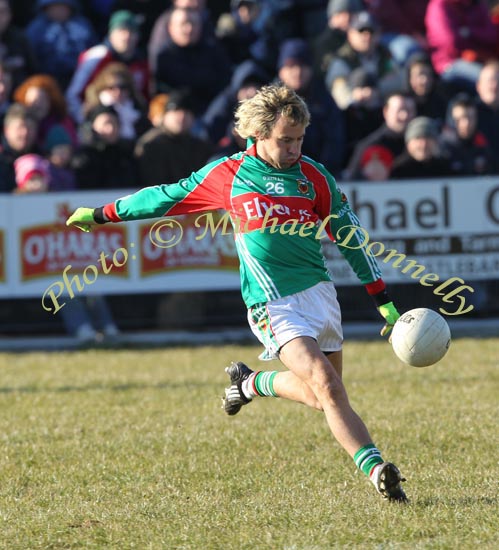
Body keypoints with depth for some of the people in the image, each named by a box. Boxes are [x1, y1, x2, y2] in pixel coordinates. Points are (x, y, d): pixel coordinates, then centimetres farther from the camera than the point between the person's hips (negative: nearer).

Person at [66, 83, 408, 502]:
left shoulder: (315, 177, 4)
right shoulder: (226, 175, 0)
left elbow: (350, 238, 10)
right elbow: (167, 197, 13)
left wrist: (384, 301, 6)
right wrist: (101, 214, 20)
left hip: (319, 291, 4)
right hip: (272, 306, -4)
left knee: (320, 394, 5)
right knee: (326, 387, -21)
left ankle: (252, 383, 32)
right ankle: (376, 469, -20)